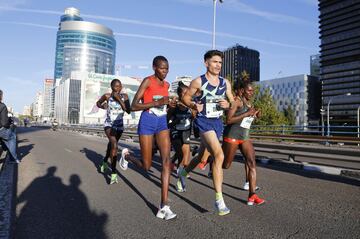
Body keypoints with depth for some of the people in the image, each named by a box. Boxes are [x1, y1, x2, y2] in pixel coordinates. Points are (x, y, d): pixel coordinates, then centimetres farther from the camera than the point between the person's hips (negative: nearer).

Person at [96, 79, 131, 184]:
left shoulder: (124, 96, -5)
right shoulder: (107, 96, -8)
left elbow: (128, 111, -14)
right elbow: (98, 103, 12)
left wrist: (119, 100, -20)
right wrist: (102, 106, -9)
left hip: (119, 125, 4)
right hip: (109, 124, -4)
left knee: (112, 144, 24)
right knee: (114, 145, -25)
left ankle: (105, 162, 52)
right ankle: (114, 173, -23)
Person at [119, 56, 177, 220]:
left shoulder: (166, 84, 11)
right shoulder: (147, 81, -8)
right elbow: (134, 106, -15)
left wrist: (168, 104, 6)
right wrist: (157, 102, -24)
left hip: (162, 122, 5)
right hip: (147, 122, -5)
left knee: (166, 159, -13)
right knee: (146, 167, 1)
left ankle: (164, 206, -11)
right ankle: (127, 156, 36)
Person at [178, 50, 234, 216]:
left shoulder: (225, 83, 6)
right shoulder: (198, 81, -7)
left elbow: (233, 102, 12)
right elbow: (185, 97, 2)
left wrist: (228, 104, -11)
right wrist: (193, 105, -18)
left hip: (217, 122, 6)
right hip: (204, 122, -6)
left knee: (202, 155, 20)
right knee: (219, 155, -23)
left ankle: (184, 173, 49)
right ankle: (219, 200, -15)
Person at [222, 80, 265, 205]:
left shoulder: (249, 103, 14)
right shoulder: (236, 100, -11)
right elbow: (228, 120, -20)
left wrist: (255, 115, 6)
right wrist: (247, 114, -22)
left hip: (245, 136, 7)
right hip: (232, 135, -7)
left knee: (252, 163, -9)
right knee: (225, 165, 4)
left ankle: (252, 195, -8)